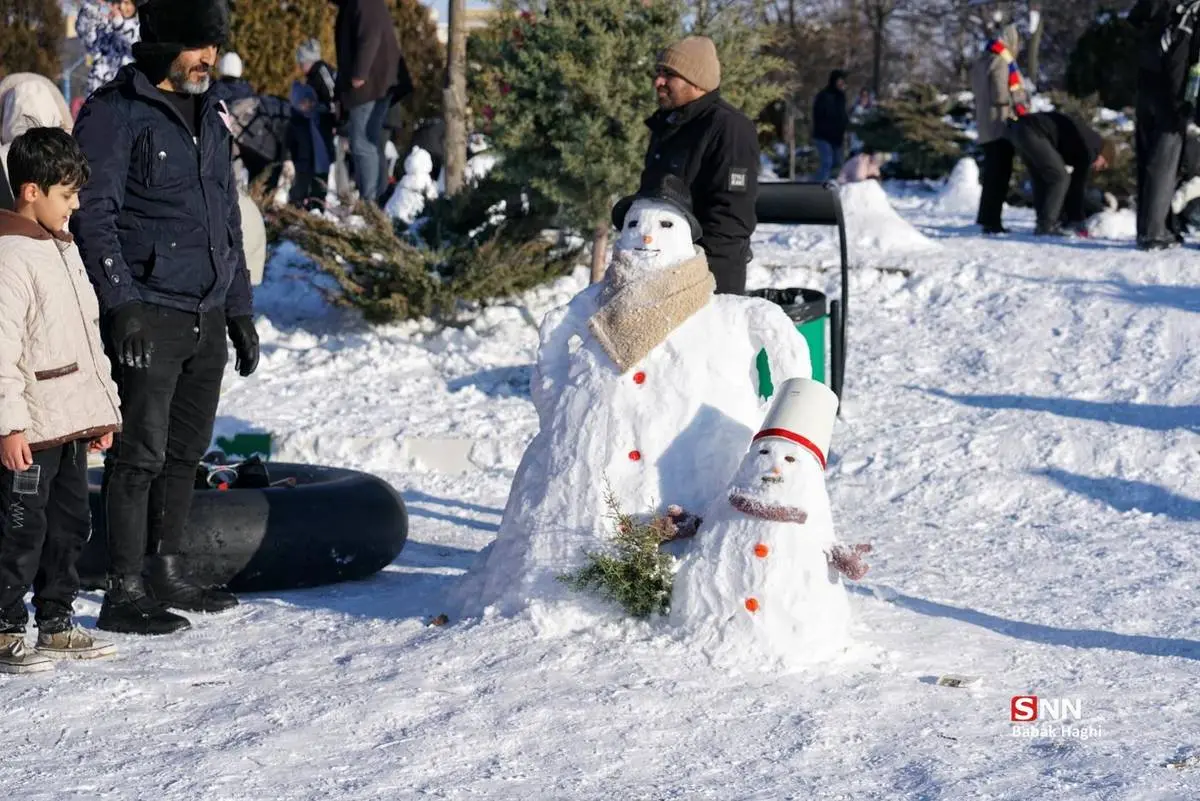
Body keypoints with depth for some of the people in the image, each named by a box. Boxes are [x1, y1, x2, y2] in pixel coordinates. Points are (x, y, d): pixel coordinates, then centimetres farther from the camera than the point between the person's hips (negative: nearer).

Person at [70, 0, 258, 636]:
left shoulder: (209, 117, 17)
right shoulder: (115, 113, -7)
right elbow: (93, 215, -12)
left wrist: (240, 312, 20)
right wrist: (122, 303, -20)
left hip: (207, 319, 8)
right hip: (148, 316, -7)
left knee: (186, 450, 12)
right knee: (140, 453, -6)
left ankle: (167, 576, 23)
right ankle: (123, 593, -1)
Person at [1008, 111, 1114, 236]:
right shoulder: (1092, 146, 0)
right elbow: (1080, 182, 0)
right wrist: (1078, 218, 9)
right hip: (1033, 132, -10)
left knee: (1042, 179, 18)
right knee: (1060, 178, -4)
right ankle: (1046, 226, -5)